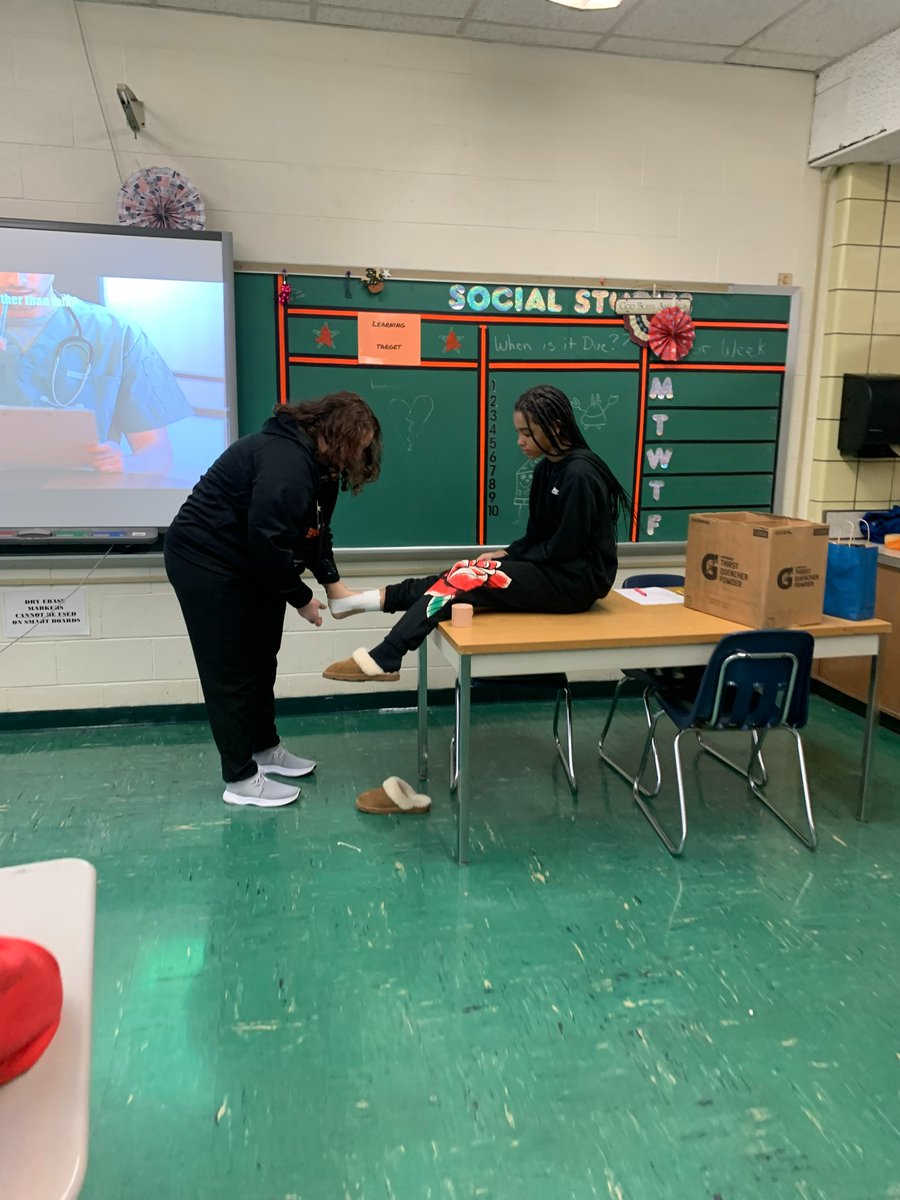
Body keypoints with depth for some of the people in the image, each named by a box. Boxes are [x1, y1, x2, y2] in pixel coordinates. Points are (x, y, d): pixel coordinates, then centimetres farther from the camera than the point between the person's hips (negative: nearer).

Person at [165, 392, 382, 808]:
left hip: (243, 561, 11)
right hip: (205, 559, -11)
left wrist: (332, 581, -3)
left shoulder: (317, 462, 6)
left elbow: (314, 531, 9)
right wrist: (301, 599, -18)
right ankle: (241, 779, 7)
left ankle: (264, 748, 33)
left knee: (260, 658, 17)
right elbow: (269, 540, -30)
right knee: (231, 667, -4)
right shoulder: (286, 462, -28)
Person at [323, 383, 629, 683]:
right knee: (465, 575, -7)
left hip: (577, 580, -8)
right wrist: (507, 554, -4)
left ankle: (383, 660, -21)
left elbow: (566, 547, -19)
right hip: (554, 571, 9)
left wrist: (510, 557, -9)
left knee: (470, 577, -19)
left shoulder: (580, 474, -18)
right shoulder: (547, 468, 9)